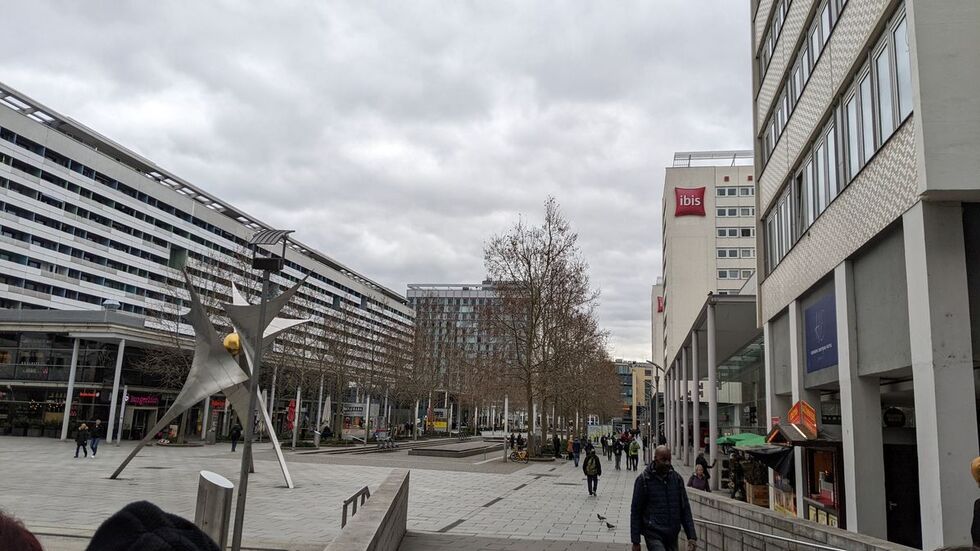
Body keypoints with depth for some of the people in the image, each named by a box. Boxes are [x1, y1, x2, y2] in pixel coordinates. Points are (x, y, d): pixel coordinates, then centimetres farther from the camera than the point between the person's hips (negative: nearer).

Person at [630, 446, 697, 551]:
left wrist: (692, 536, 2)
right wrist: (635, 542, -4)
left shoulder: (676, 478, 6)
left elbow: (685, 509, 9)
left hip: (672, 536, 4)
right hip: (653, 535, -4)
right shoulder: (643, 479, -5)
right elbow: (635, 511, -3)